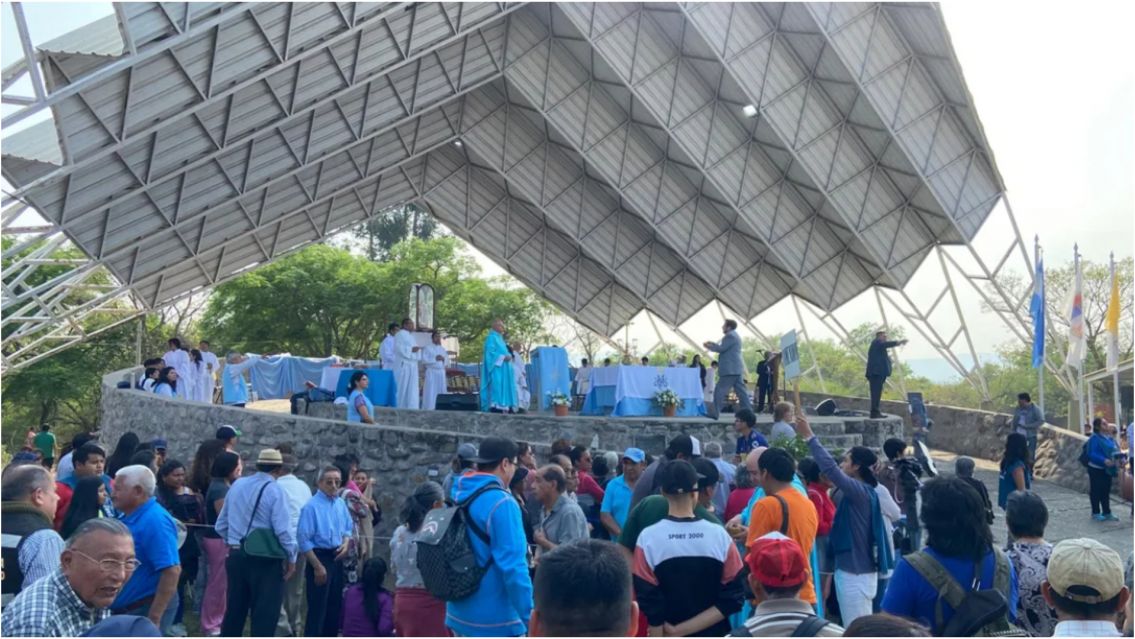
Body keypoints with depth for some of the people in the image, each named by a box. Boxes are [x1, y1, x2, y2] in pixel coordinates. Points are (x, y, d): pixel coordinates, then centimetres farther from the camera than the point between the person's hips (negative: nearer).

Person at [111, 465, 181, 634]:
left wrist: (154, 618, -28)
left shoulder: (155, 521, -22)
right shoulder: (127, 517, 7)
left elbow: (172, 571, -28)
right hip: (123, 609, 10)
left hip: (145, 610, -10)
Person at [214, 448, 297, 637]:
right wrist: (291, 557, -6)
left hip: (236, 556, 6)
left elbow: (221, 525, 10)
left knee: (234, 610, 17)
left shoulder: (237, 485, 6)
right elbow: (283, 529, -18)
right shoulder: (275, 490, -12)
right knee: (265, 614, 2)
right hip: (265, 560, -6)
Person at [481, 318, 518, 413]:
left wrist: (508, 357, 8)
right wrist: (503, 357, -18)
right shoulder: (491, 338, -5)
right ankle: (496, 407, -20)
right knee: (497, 388, -16)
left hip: (502, 368, 10)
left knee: (503, 388, 5)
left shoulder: (500, 338, 23)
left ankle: (503, 407, 3)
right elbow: (490, 352, -15)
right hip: (496, 368, -10)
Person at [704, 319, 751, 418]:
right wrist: (712, 344, 17)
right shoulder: (734, 335, 21)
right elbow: (724, 348, 25)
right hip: (735, 369, 11)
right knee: (741, 391, 9)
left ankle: (715, 413, -9)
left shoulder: (730, 335, -12)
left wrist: (709, 346, -3)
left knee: (719, 391, -8)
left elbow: (721, 349, -17)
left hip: (730, 370, -11)